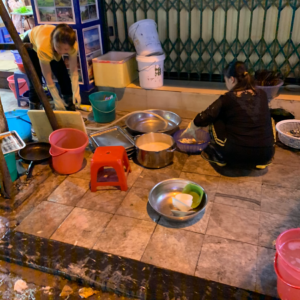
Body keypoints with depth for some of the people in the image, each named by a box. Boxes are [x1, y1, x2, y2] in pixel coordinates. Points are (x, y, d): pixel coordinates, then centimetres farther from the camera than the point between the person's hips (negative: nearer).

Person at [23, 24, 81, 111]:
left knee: (63, 76, -5)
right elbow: (48, 78, -38)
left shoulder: (73, 45, -37)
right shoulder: (43, 48, -46)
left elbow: (74, 70, -28)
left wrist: (76, 92, -35)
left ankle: (70, 107, 12)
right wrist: (57, 100, -33)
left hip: (52, 46, 4)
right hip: (30, 44, -3)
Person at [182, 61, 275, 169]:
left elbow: (203, 118, 3)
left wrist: (190, 130, 23)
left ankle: (219, 157, 21)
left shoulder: (228, 98, -4)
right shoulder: (262, 95, 7)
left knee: (215, 118, 15)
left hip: (235, 155, -3)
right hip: (265, 155, 3)